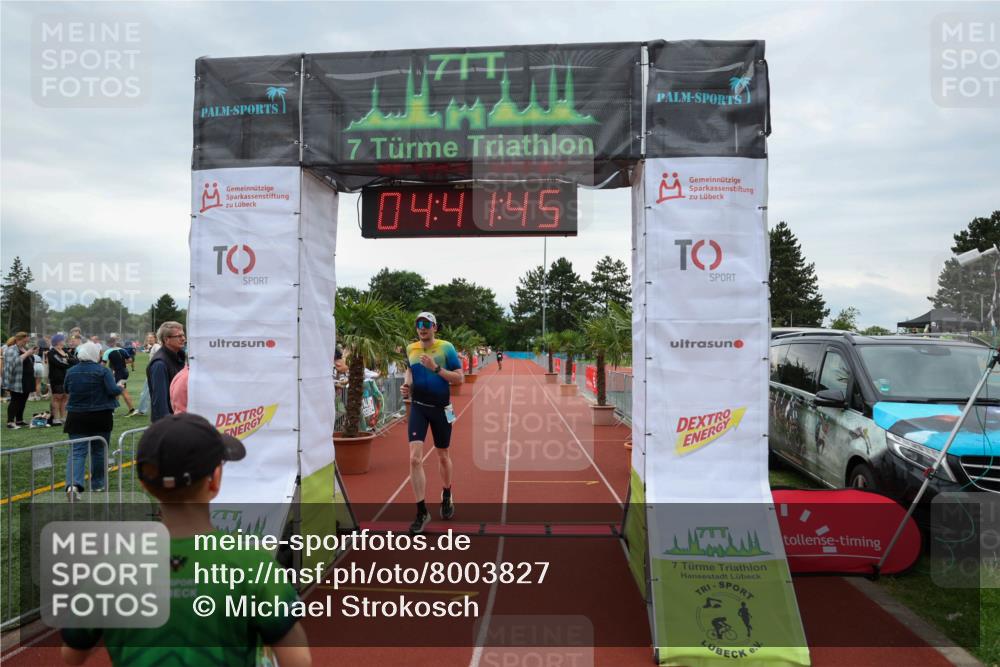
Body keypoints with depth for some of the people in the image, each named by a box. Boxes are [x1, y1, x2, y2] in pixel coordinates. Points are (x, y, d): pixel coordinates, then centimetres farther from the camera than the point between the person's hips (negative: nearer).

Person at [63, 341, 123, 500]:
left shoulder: (71, 372, 2)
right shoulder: (102, 371, -10)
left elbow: (67, 390, 16)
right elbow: (113, 390, -17)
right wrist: (120, 387, 4)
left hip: (77, 418, 2)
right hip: (101, 417, -2)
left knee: (77, 452, -1)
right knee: (99, 451, 12)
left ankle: (73, 484, -20)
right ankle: (97, 484, 21)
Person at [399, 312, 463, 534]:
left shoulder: (446, 348, -8)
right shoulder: (411, 349, 3)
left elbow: (460, 378, -11)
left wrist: (436, 368, -22)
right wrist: (407, 385, -1)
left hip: (441, 408, -2)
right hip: (418, 407, 2)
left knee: (443, 457, 15)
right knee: (415, 459, -12)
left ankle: (446, 497, 43)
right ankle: (421, 512, -3)